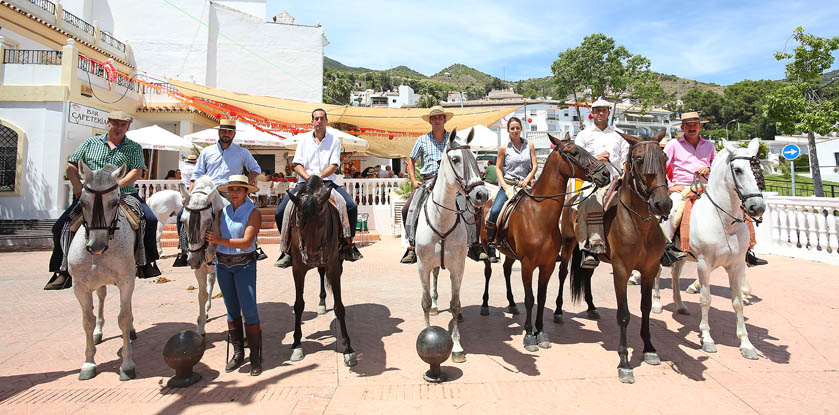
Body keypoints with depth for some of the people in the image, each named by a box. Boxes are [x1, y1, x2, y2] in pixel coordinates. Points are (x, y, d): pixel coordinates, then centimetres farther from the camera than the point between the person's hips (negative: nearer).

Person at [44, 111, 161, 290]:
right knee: (61, 226, -13)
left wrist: (116, 185, -19)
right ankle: (64, 272, -6)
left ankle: (145, 262, -9)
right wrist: (77, 184, -3)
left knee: (150, 220, -23)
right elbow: (71, 165, 15)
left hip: (123, 195, -2)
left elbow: (137, 171, -4)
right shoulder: (91, 142, 16)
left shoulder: (134, 148, 10)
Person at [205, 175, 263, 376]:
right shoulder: (223, 211, 6)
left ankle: (256, 357, 6)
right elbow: (217, 236, 11)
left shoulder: (253, 213, -9)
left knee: (249, 310, -5)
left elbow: (246, 242, -19)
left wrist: (220, 240, -26)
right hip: (222, 264, 5)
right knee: (232, 310, 12)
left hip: (244, 264, -5)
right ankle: (238, 353, 24)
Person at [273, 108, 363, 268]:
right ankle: (287, 249, 2)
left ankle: (348, 243, -8)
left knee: (351, 206, -25)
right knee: (280, 212, -15)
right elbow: (297, 165, 3)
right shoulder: (304, 139, 10)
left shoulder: (334, 141, 7)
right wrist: (309, 178, -14)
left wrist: (318, 177, -19)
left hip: (327, 182, -1)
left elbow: (334, 166, -3)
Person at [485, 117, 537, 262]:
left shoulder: (529, 146, 8)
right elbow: (498, 168, 3)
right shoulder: (504, 148, 2)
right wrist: (505, 186, -9)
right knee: (494, 212, -22)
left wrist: (526, 180, -10)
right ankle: (490, 246, -11)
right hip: (508, 184, -2)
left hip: (525, 185, 2)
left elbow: (535, 166, 5)